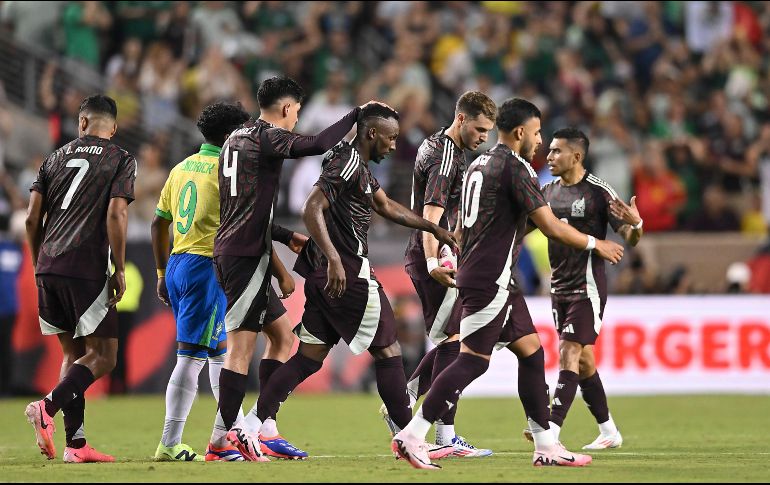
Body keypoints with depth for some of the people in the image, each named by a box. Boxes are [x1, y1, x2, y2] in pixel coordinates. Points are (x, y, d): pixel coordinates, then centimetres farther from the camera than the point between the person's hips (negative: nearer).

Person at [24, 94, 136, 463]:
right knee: (103, 354, 1)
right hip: (86, 268, -6)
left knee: (73, 352, 13)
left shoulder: (57, 158, 16)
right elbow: (116, 215, -9)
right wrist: (120, 270, -3)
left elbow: (32, 219, 12)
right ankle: (48, 406, -21)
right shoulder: (120, 160, 3)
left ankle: (76, 443, 6)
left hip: (47, 267, 6)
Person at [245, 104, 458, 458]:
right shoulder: (349, 163, -13)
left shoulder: (359, 166, 19)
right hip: (347, 274, -10)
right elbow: (312, 210, -23)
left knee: (309, 358, 9)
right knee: (387, 350, -1)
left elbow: (387, 207, 31)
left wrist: (433, 229, 31)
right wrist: (333, 259, -30)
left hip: (326, 273, 10)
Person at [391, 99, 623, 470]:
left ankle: (545, 446, 10)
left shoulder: (478, 164, 17)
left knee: (531, 353, 10)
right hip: (491, 281, -10)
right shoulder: (516, 167, -12)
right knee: (473, 360, -10)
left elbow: (462, 226, 24)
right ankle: (412, 436, -10)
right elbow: (551, 227, -14)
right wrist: (596, 245, -1)